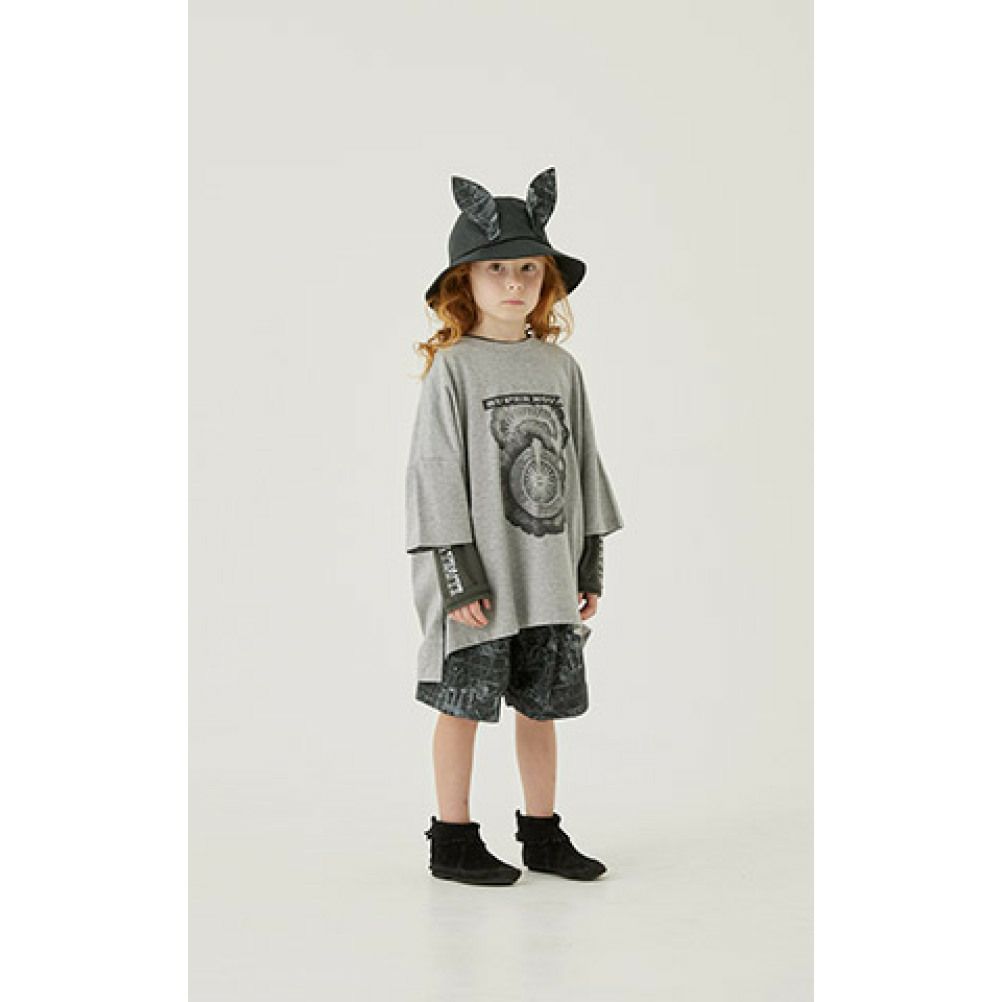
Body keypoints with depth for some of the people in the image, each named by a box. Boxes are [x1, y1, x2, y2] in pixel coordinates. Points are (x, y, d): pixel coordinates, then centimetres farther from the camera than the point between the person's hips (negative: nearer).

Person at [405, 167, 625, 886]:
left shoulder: (560, 367, 9)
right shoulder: (453, 369, -6)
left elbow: (584, 464, 12)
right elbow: (434, 474, -9)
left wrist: (592, 564, 10)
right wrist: (458, 575, -14)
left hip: (551, 573, 5)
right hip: (479, 573, -5)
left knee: (542, 702, 12)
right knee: (465, 702, 3)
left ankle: (543, 832, 25)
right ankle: (453, 841, 16)